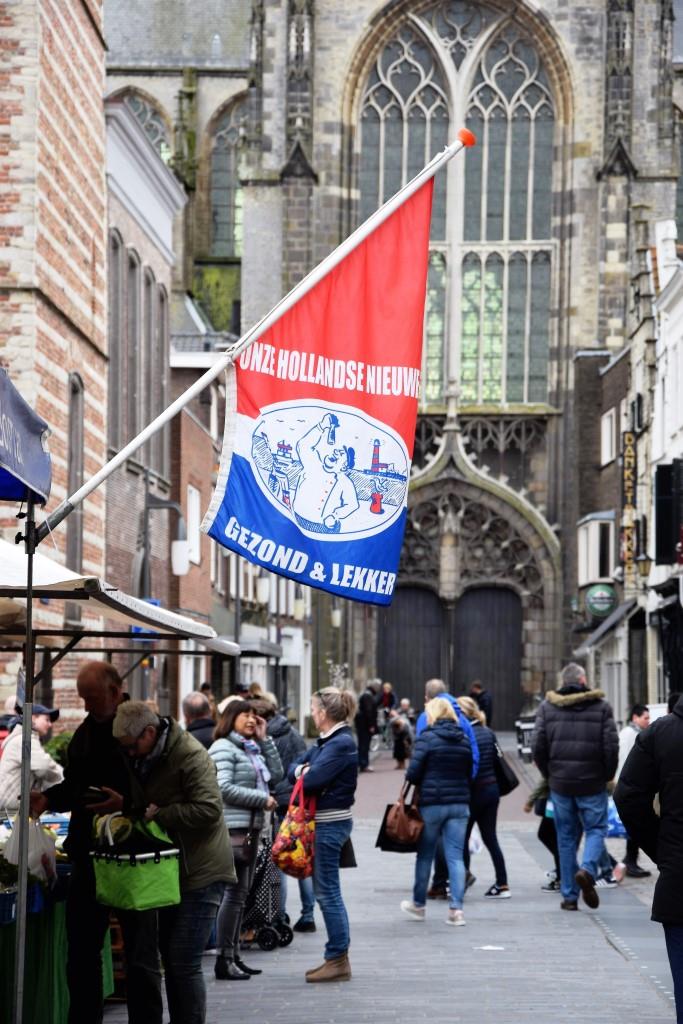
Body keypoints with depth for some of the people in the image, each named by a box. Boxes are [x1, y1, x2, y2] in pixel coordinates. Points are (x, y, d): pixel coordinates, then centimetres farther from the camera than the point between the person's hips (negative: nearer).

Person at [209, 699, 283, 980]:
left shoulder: (252, 748, 18)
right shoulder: (223, 748, -8)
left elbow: (276, 775, 13)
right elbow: (224, 788, -17)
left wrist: (264, 740, 9)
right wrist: (262, 800, -13)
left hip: (251, 826, 9)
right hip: (233, 827, -9)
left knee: (241, 893, 12)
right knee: (234, 892, -9)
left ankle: (233, 956, 18)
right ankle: (224, 960, -6)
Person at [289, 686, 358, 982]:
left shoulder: (341, 744, -17)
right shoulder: (325, 741, 13)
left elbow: (312, 781, -22)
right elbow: (294, 768, 13)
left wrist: (303, 774, -2)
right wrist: (301, 770, -8)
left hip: (331, 823, -10)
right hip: (324, 822, 10)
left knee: (327, 891, -5)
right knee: (326, 891, 13)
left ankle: (338, 960, -1)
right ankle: (337, 958, 19)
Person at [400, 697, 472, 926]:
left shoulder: (427, 738, -10)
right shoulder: (464, 740, 7)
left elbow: (413, 773, -12)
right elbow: (470, 773, 11)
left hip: (431, 802, -4)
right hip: (460, 803, 4)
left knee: (425, 854, 11)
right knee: (455, 856, 3)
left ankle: (418, 905, 24)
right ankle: (456, 909, -5)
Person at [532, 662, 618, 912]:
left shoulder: (547, 707, 3)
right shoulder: (601, 706, -2)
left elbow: (538, 746, -1)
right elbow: (611, 746, -7)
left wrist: (549, 775, 11)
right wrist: (607, 775, 7)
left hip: (560, 783, 2)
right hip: (592, 783, -2)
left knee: (566, 837, 10)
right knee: (596, 829, 10)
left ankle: (569, 896, 11)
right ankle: (588, 869, -19)